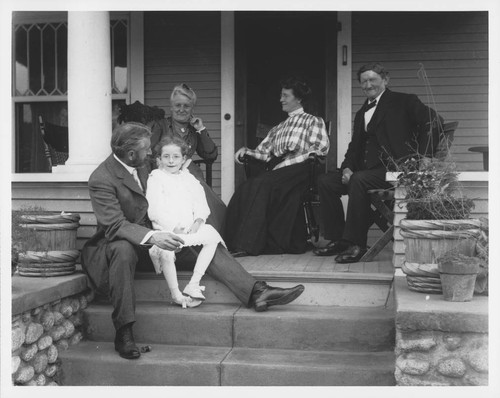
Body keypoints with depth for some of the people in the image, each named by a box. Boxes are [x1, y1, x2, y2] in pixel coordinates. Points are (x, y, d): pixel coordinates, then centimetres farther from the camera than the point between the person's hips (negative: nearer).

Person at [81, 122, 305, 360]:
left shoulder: (141, 166, 7)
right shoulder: (101, 180, -18)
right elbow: (115, 225, -27)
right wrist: (152, 237, -41)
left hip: (149, 236, 7)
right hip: (116, 241, -7)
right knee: (123, 250, -43)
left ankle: (255, 292, -22)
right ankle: (124, 333, -38)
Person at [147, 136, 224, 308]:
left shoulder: (188, 178, 20)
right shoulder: (155, 179, 5)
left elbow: (200, 202, 13)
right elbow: (155, 209, -6)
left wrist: (198, 221, -7)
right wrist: (174, 227, -15)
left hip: (190, 228, 5)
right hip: (165, 229, -5)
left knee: (212, 236, -16)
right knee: (165, 249, -34)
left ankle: (193, 284, -17)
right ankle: (175, 293, -19)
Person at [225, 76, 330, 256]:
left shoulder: (313, 121, 15)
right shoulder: (278, 128, 34)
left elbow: (321, 148, -1)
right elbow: (263, 152, 24)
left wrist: (287, 160, -9)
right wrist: (246, 151, 3)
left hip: (298, 168, -5)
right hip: (276, 169, 5)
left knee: (261, 184, -34)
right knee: (247, 187, -28)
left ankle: (249, 243, -35)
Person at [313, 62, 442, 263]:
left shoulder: (404, 102, 4)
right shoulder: (361, 113, 25)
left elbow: (433, 121, -9)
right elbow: (355, 146, 21)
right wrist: (347, 168, 0)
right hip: (364, 170, 8)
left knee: (359, 180, -33)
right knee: (324, 181, -8)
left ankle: (356, 244, -25)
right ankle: (338, 239, -3)